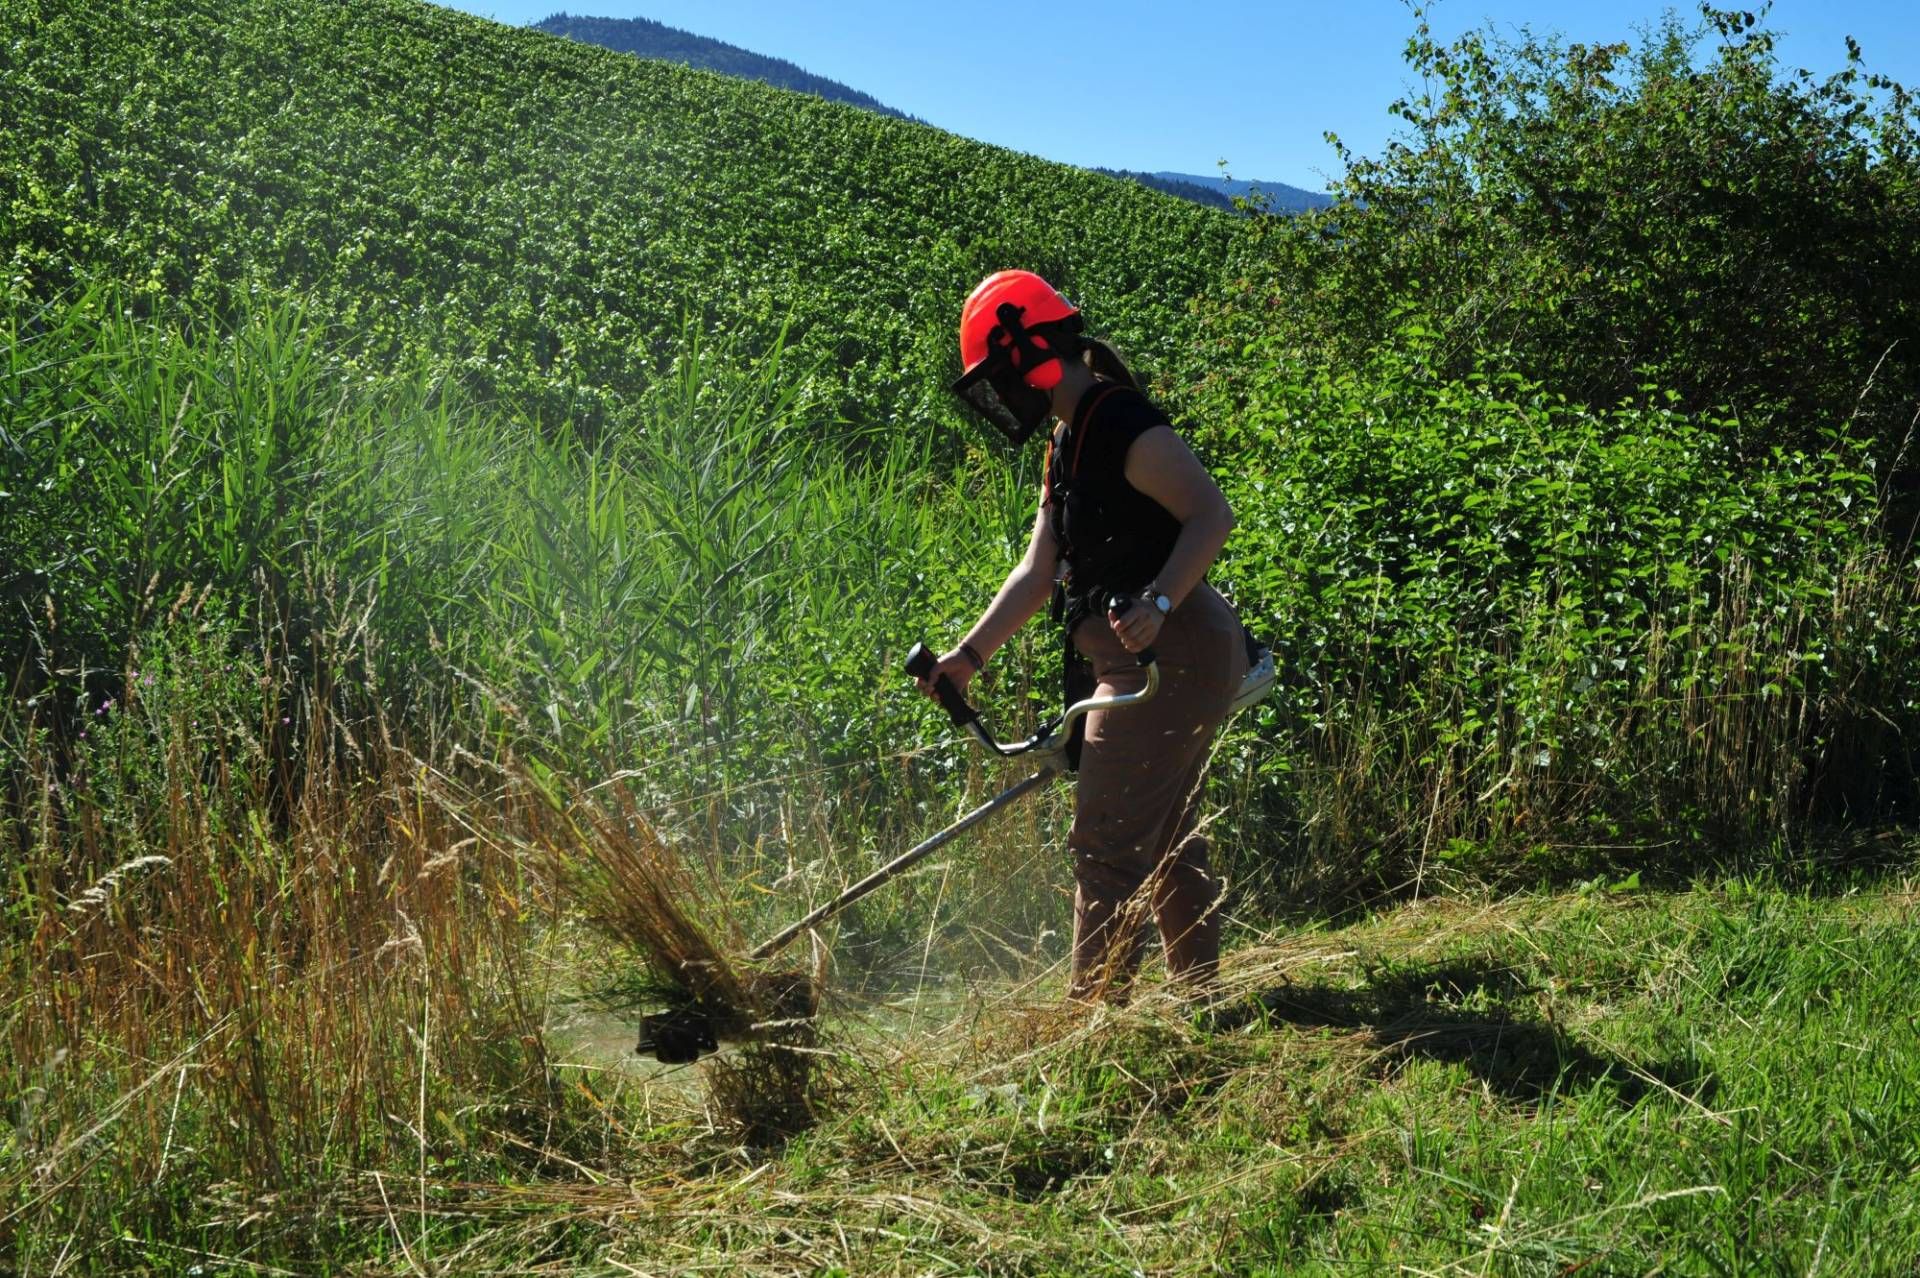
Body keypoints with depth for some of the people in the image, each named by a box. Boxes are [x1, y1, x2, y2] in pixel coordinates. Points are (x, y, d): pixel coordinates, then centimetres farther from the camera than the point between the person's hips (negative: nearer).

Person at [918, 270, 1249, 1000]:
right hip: (1143, 665, 11)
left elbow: (1213, 514, -20)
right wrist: (970, 655, 9)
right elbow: (1038, 570, 16)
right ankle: (1199, 993, 28)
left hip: (1169, 655, -11)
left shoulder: (1124, 426, -14)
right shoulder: (1067, 446, 17)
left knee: (1106, 843, -7)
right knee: (1167, 836, 17)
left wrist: (1157, 602, -32)